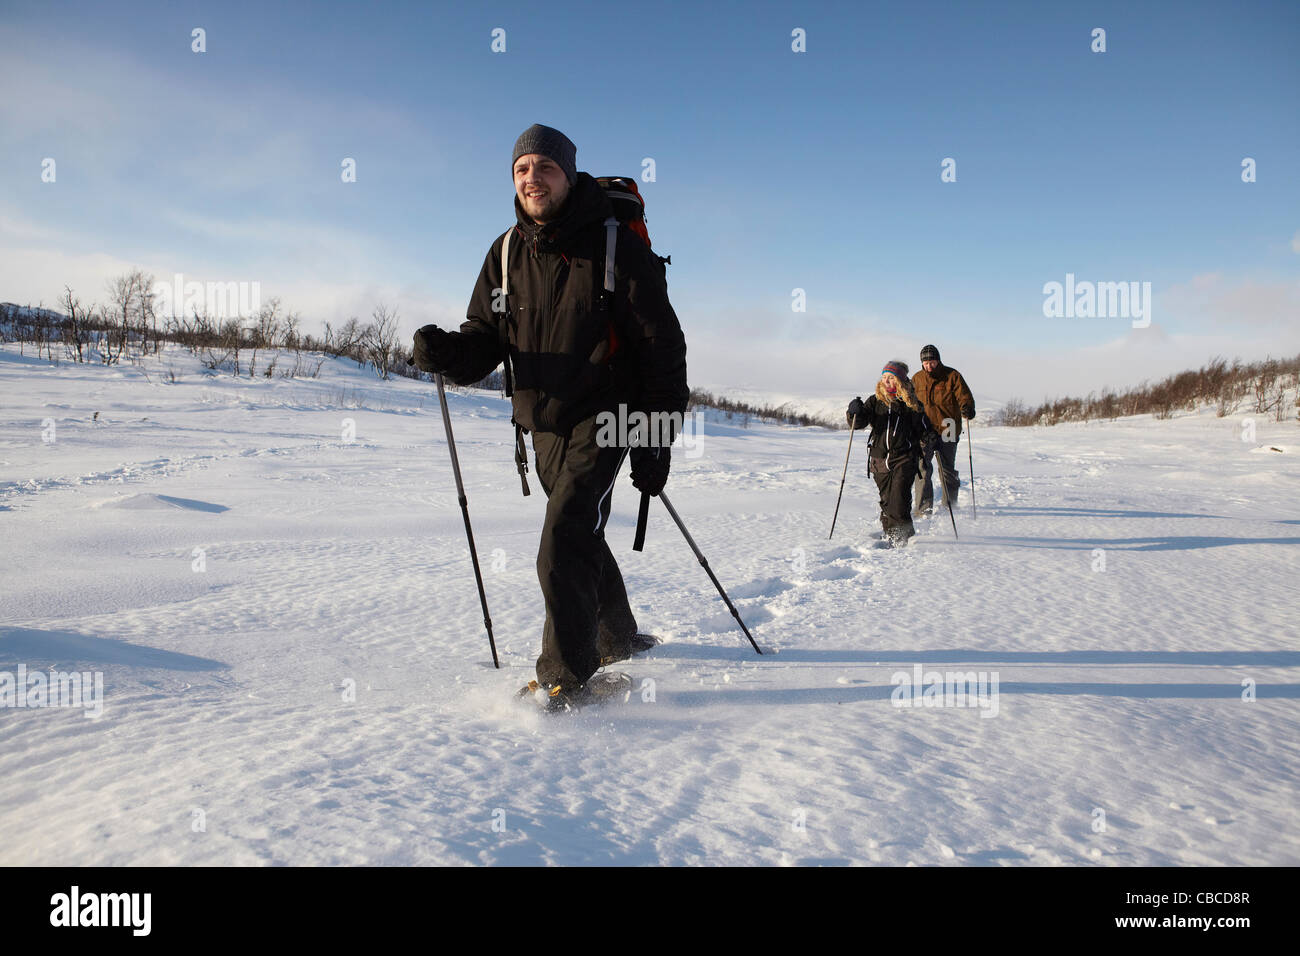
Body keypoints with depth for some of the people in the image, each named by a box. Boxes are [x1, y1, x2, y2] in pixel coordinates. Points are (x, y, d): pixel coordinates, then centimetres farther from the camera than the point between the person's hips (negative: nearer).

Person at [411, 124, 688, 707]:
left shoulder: (615, 247, -10)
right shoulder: (507, 253, 5)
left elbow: (661, 346, -9)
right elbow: (485, 337, 6)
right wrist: (447, 352, -18)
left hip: (602, 421, -6)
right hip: (542, 425, 6)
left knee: (563, 549, -16)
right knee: (582, 538, 19)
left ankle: (567, 676, -2)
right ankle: (618, 641, 40)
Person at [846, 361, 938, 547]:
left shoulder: (911, 404, 5)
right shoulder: (875, 401, 9)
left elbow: (921, 428, 11)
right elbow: (858, 423, 0)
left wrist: (930, 437, -10)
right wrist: (854, 413, -21)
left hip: (904, 457, -2)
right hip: (880, 458, 2)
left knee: (899, 496, -15)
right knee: (886, 499, 8)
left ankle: (901, 534, -10)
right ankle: (889, 533, 22)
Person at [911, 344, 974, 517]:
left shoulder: (952, 376, 1)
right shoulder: (916, 379, 9)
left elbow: (964, 396, -7)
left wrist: (967, 408, -28)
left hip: (947, 431, -1)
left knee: (947, 470, 6)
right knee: (922, 468, -12)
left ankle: (950, 506, 23)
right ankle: (924, 508, -9)